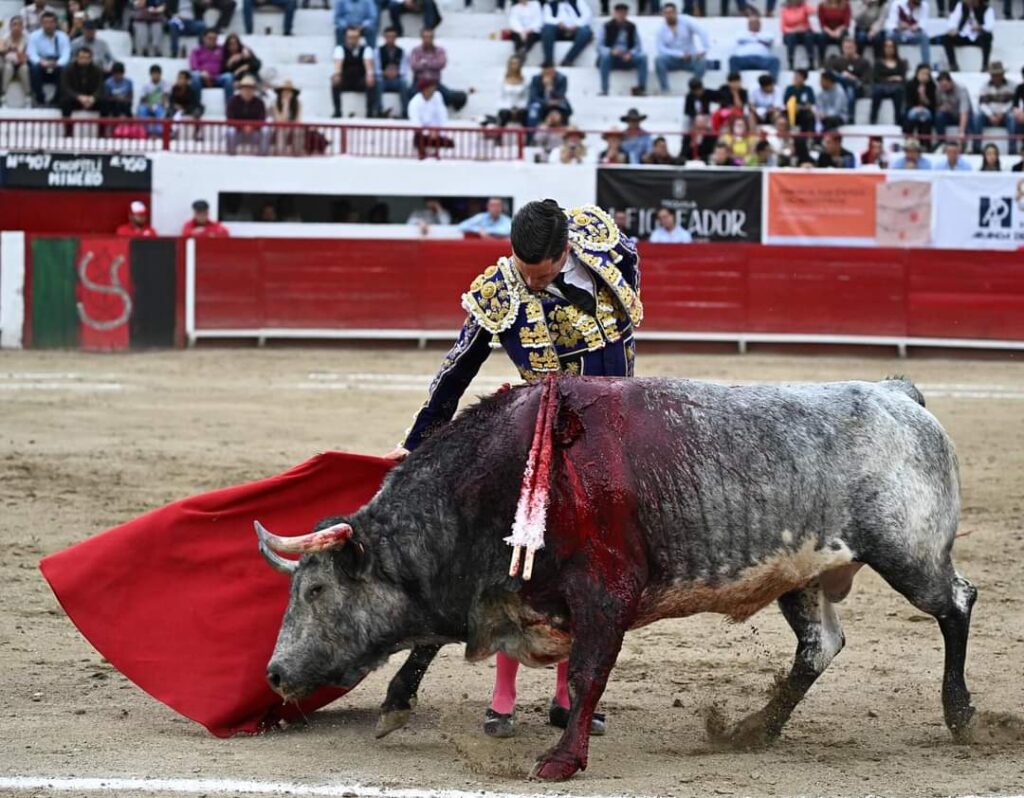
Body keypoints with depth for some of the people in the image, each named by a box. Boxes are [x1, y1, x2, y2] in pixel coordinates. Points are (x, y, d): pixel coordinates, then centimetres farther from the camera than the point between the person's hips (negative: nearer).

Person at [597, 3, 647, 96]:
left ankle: (641, 87, -27)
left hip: (627, 58, 2)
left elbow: (638, 46, 4)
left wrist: (630, 53, -18)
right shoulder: (607, 26, -4)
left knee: (642, 57, -24)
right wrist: (612, 51, -28)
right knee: (605, 56, -36)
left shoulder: (631, 27, 5)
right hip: (612, 58, -2)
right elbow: (600, 47, -8)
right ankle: (604, 90, -37)